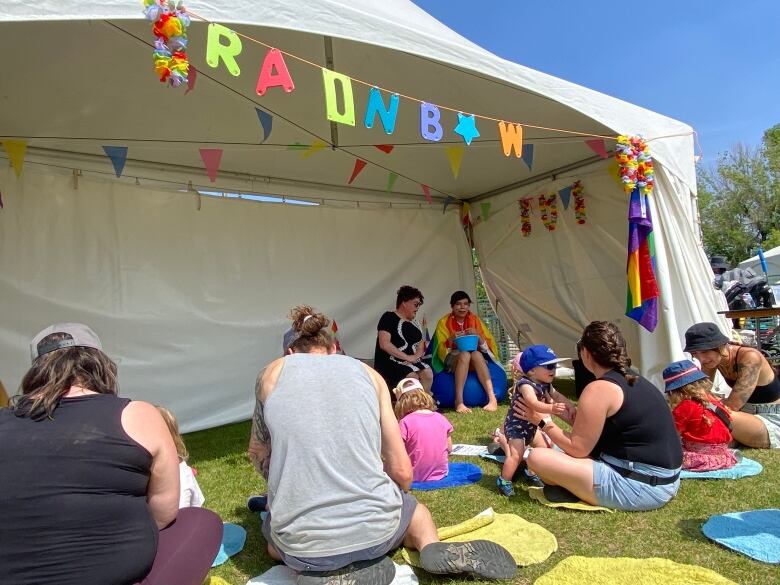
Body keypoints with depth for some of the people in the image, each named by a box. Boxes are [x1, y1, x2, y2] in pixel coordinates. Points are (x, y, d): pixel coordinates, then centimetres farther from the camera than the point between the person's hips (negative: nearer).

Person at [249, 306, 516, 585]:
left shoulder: (273, 373, 7)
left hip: (302, 542, -1)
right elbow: (402, 471, 8)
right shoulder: (368, 373, 9)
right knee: (416, 510, 37)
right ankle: (434, 549, 4)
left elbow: (259, 454, 20)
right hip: (375, 529, 2)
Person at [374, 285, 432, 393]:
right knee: (412, 376, -30)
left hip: (413, 361, 6)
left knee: (427, 373, -22)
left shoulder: (414, 322, 19)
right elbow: (384, 344, -15)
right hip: (390, 361, -6)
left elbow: (421, 343, 17)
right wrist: (407, 357, -16)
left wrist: (417, 356, -6)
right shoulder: (389, 318, -4)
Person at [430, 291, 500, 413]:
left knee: (476, 354, -33)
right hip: (453, 360, -2)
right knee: (465, 354, -34)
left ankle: (492, 398, -38)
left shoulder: (475, 320, 6)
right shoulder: (444, 322, 0)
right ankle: (459, 401, -40)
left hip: (474, 361, 2)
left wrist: (478, 336, -19)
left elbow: (488, 346, 1)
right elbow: (441, 350, -4)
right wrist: (451, 340, -23)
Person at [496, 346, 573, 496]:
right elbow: (534, 404, -45)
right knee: (516, 454, -17)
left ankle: (531, 473, 39)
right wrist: (551, 408, -58)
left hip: (531, 426, 10)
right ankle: (503, 481, 0)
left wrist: (570, 406, -2)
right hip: (516, 425, -9)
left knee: (543, 447, 19)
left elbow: (557, 395, 13)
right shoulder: (526, 385, -30)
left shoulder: (545, 385, -1)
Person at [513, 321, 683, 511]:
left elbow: (578, 449, -13)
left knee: (537, 457, -14)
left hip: (637, 487, -10)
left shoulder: (599, 389, -17)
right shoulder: (634, 382, 10)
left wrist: (543, 421, -3)